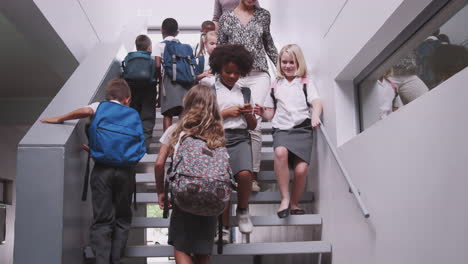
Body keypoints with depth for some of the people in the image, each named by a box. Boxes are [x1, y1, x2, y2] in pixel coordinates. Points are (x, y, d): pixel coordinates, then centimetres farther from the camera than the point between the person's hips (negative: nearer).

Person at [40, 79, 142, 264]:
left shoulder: (100, 106, 10)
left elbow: (86, 111, -13)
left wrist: (60, 119, -1)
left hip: (102, 168, -1)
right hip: (126, 169, 1)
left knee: (102, 221, 4)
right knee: (122, 219, 14)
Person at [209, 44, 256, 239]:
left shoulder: (245, 92, 21)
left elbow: (252, 125, 23)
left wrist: (248, 114, 2)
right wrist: (226, 113, -4)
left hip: (240, 138, 2)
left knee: (244, 173, -28)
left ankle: (242, 210, -1)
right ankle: (224, 227, -10)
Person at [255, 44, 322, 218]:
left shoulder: (306, 83, 16)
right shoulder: (276, 86, 21)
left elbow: (316, 102, 0)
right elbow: (271, 114, 22)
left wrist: (315, 116, -21)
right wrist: (262, 112, -1)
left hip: (302, 128, -1)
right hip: (281, 129, 1)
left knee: (301, 168, -19)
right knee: (280, 152, -34)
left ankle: (294, 203, 5)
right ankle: (285, 198, -26)